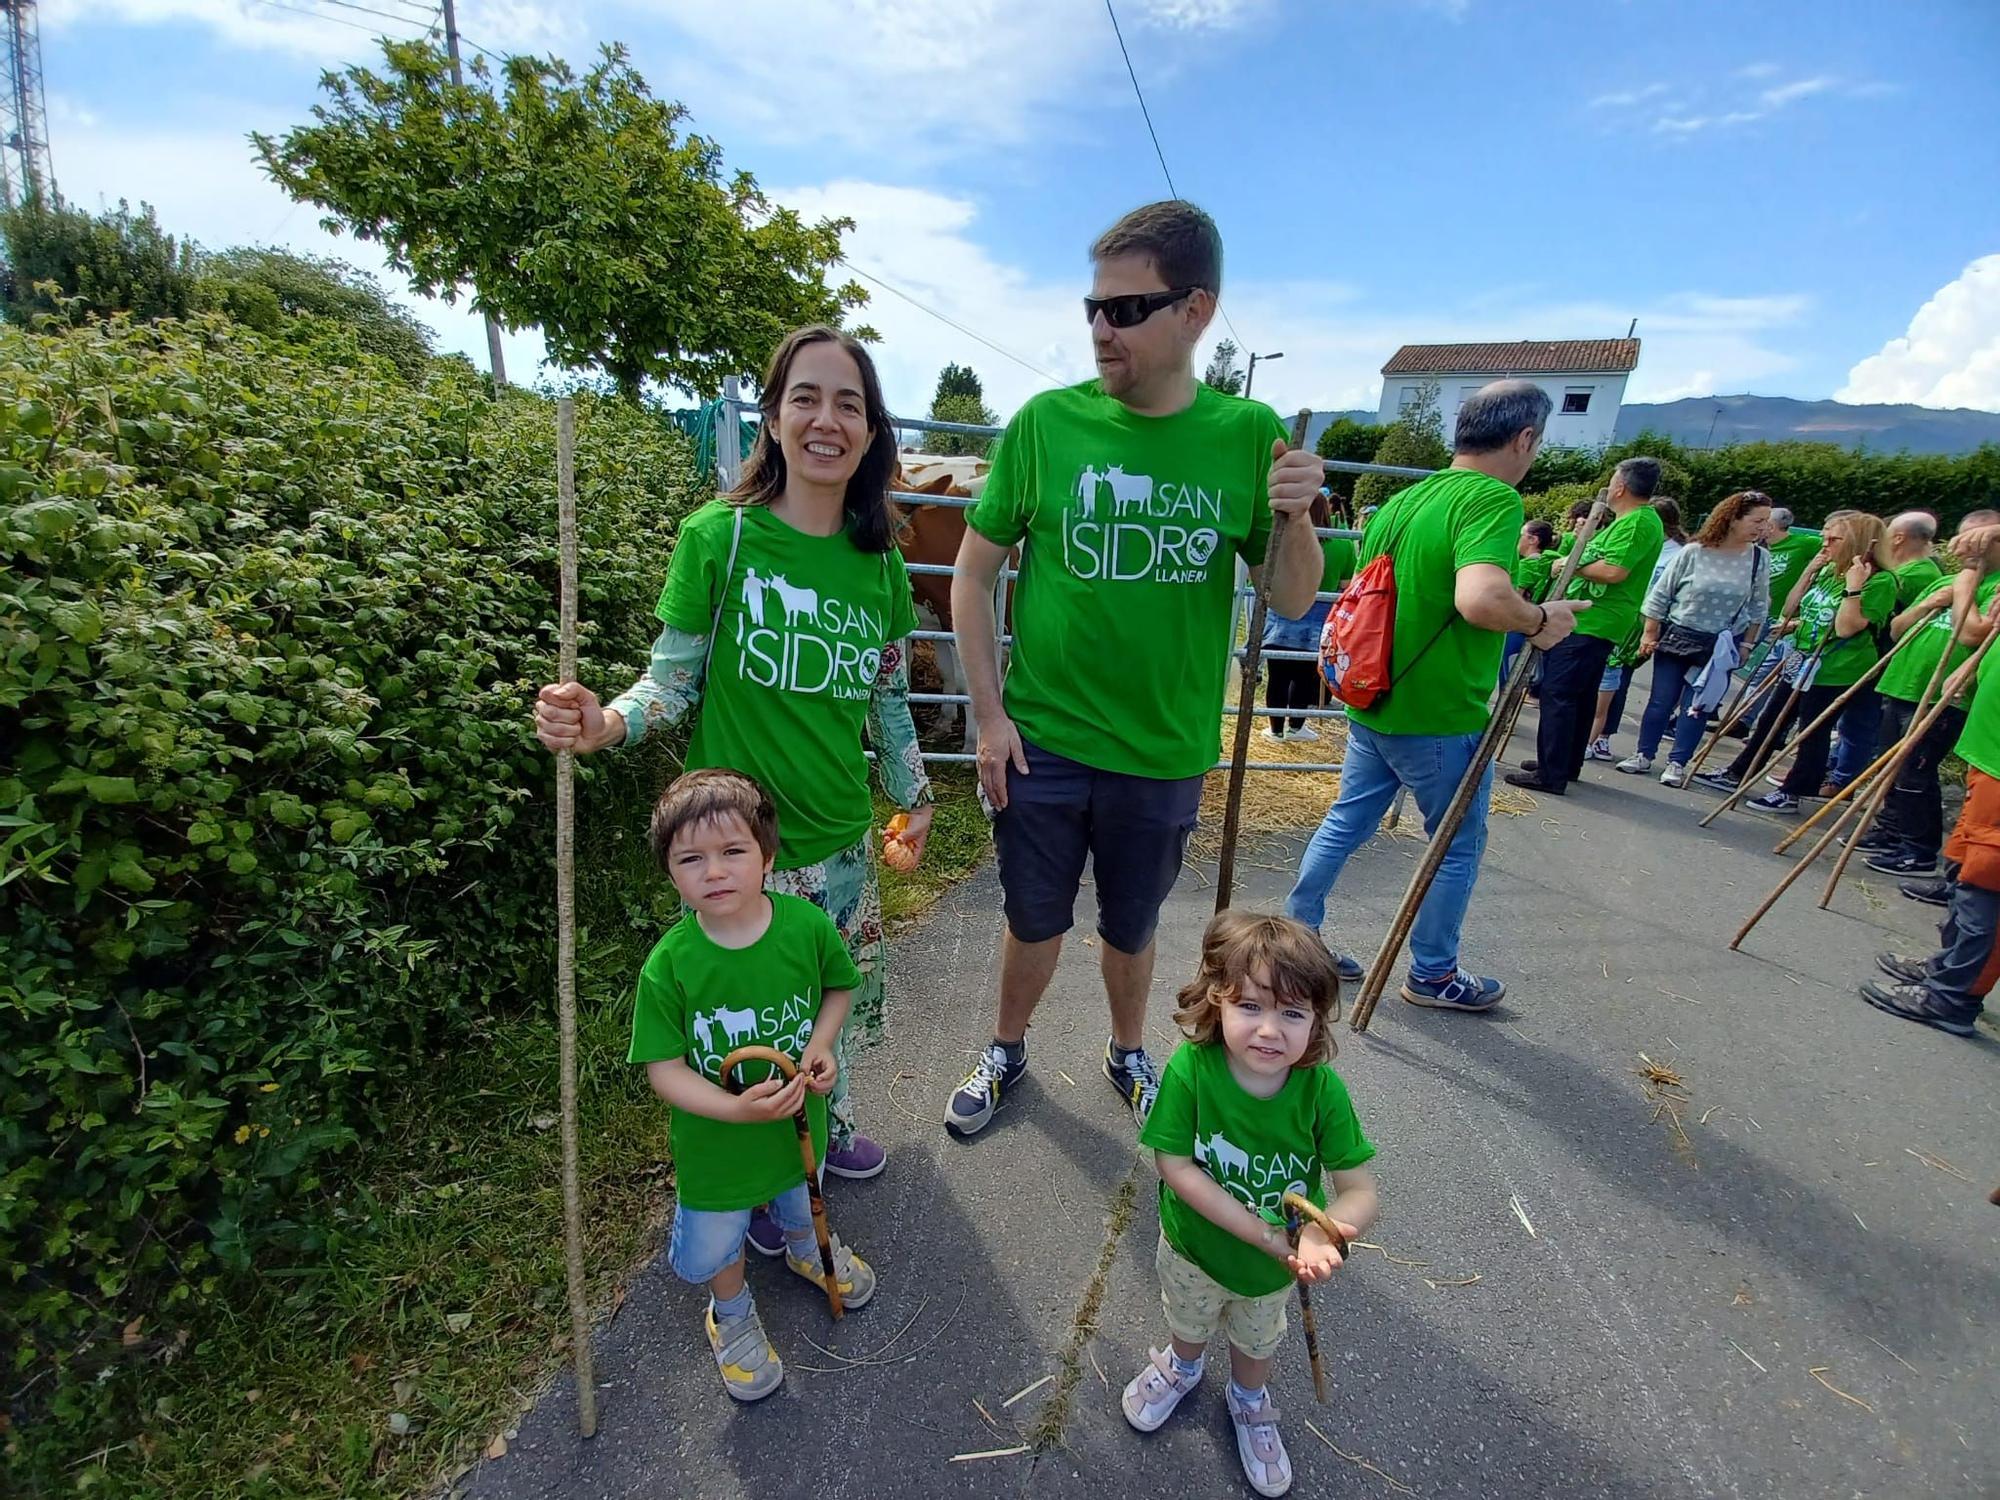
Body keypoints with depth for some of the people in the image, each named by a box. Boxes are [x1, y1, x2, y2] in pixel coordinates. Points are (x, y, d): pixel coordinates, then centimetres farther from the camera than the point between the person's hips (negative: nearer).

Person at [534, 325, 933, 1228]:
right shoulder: (719, 536, -12)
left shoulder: (878, 561, 2)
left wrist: (912, 793, 17)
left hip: (841, 835, 5)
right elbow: (675, 677, -7)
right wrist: (609, 722, -26)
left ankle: (825, 1127, 50)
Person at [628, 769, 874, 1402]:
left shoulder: (807, 925, -24)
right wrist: (736, 1109, -33)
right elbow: (663, 1068, -20)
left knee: (802, 1197, 32)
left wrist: (821, 1042, -20)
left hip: (799, 1110, 2)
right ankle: (731, 1311, 57)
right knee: (713, 1246, 21)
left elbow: (838, 985, -4)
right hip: (714, 1135, -2)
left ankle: (806, 1249, 68)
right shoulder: (670, 964, -28)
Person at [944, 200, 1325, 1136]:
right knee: (1034, 920, 17)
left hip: (1165, 754, 1)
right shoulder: (1048, 422, -7)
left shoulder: (1249, 435, -3)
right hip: (1040, 744, 0)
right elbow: (973, 574, -2)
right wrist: (989, 714, -8)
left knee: (1131, 927, 21)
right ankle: (1006, 1051, 46)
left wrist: (1297, 520, -19)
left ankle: (1128, 1054, 50)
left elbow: (1292, 603, 1)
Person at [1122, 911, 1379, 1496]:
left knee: (1257, 1341, 33)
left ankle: (1249, 1403, 67)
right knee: (1188, 1320, 34)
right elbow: (1175, 1166, -30)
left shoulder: (1321, 1089, -31)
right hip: (1194, 1247, 0)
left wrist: (1324, 1229, -48)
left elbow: (1362, 1193, -26)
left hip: (1275, 1267, 1)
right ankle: (1181, 1367, 69)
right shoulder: (1191, 1068, -36)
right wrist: (1264, 1233, -33)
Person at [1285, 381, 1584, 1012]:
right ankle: (1432, 974, 27)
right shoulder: (1494, 499, -18)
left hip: (1373, 704, 7)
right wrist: (1541, 619, -16)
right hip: (1439, 717, -7)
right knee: (1459, 845, 12)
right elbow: (1480, 599, -35)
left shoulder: (1404, 500, 8)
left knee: (1347, 820, 17)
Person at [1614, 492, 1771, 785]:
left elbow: (1758, 607, 7)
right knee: (1661, 701, 5)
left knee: (1697, 706, 4)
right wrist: (1649, 634, -3)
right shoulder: (1693, 552, -10)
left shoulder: (1760, 558, -3)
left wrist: (1746, 645, 6)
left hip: (1720, 647, 1)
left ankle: (1677, 763, 12)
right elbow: (1660, 593, -3)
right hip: (1676, 636, -1)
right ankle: (1643, 755, 16)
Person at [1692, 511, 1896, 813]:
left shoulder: (1880, 581, -15)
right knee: (1769, 720, 14)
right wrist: (1809, 570, 3)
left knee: (1814, 732, 3)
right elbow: (1792, 611, 10)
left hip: (1836, 672, -8)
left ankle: (1790, 793, 12)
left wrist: (1854, 586, -26)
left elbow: (1846, 628, -23)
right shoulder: (1827, 571, 6)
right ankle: (1736, 774, 24)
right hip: (1802, 662, 8)